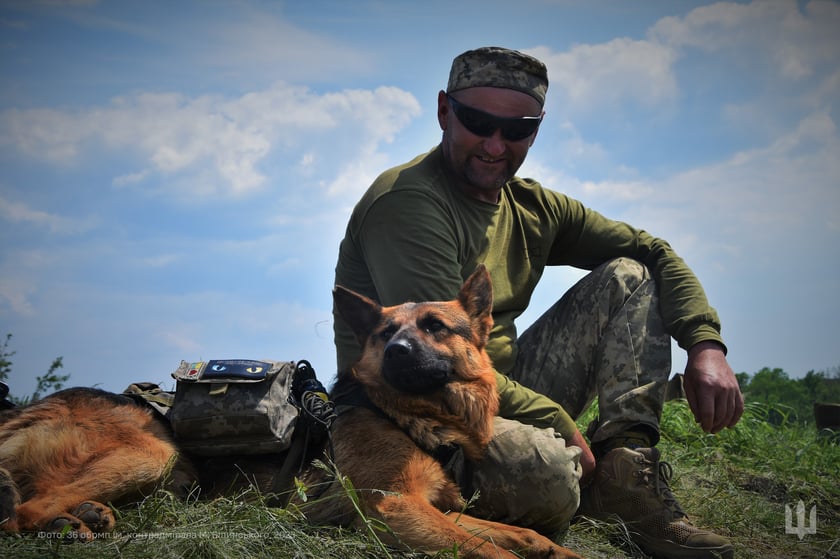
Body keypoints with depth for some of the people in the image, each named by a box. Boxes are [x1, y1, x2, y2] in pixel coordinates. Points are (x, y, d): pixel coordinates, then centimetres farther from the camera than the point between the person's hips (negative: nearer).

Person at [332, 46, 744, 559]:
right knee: (543, 468, -40)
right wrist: (563, 427, -20)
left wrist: (706, 346, -7)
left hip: (506, 395, 8)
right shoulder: (406, 203, -17)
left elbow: (654, 252, 11)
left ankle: (626, 479, -8)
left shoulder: (532, 208, 9)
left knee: (629, 278, 3)